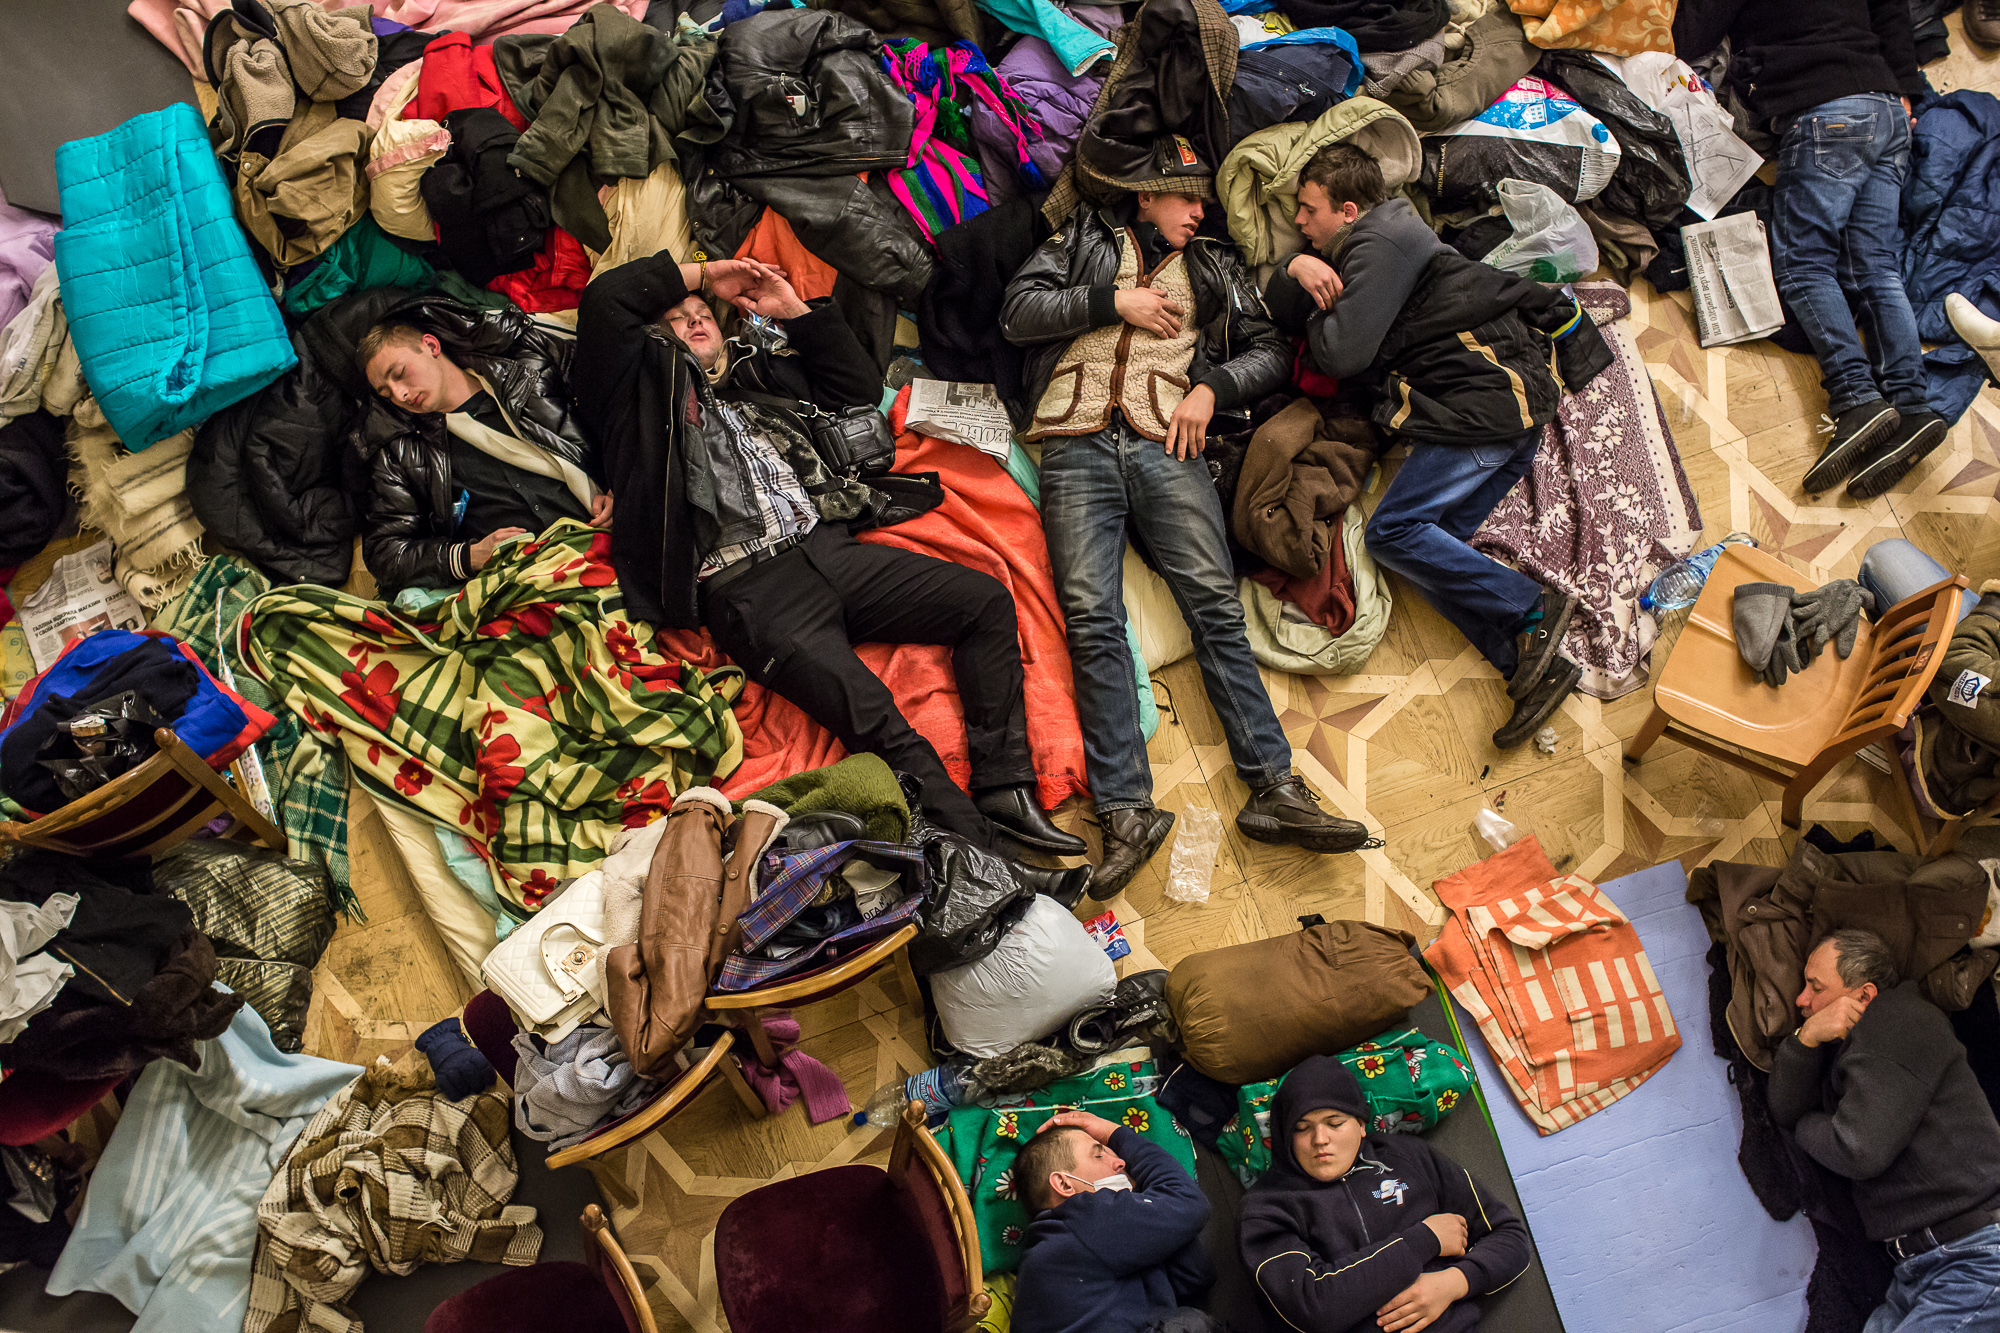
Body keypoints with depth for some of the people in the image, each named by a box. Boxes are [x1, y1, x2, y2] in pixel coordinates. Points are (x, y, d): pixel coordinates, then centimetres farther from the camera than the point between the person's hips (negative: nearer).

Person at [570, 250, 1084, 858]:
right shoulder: (645, 390, 12)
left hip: (827, 549, 7)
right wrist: (702, 273, 11)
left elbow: (859, 387, 30)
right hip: (747, 586, -7)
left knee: (986, 601, -4)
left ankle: (1004, 789, -5)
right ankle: (980, 855, -25)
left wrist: (794, 311, 23)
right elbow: (604, 299, -1)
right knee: (877, 723, -27)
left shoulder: (760, 374, 28)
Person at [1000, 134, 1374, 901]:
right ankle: (1126, 813, -21)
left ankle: (1273, 788, -18)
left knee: (1216, 605, -15)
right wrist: (1114, 302, 1)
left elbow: (1270, 351, 20)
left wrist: (1213, 386, 1)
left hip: (1165, 445, 2)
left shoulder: (1212, 268, 28)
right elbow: (1017, 312, 10)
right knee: (1091, 617, -17)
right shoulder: (1085, 240, 23)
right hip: (1077, 445, -1)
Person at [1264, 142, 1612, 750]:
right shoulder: (1358, 250, 25)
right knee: (1435, 546, 1)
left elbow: (1341, 353, -16)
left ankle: (1534, 607, -13)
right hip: (1510, 404, 10)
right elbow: (1282, 315, 23)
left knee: (1392, 531, -15)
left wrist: (1320, 316, 6)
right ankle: (1534, 664, -7)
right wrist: (1296, 269, 2)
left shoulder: (1381, 244, -7)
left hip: (1488, 398, -10)